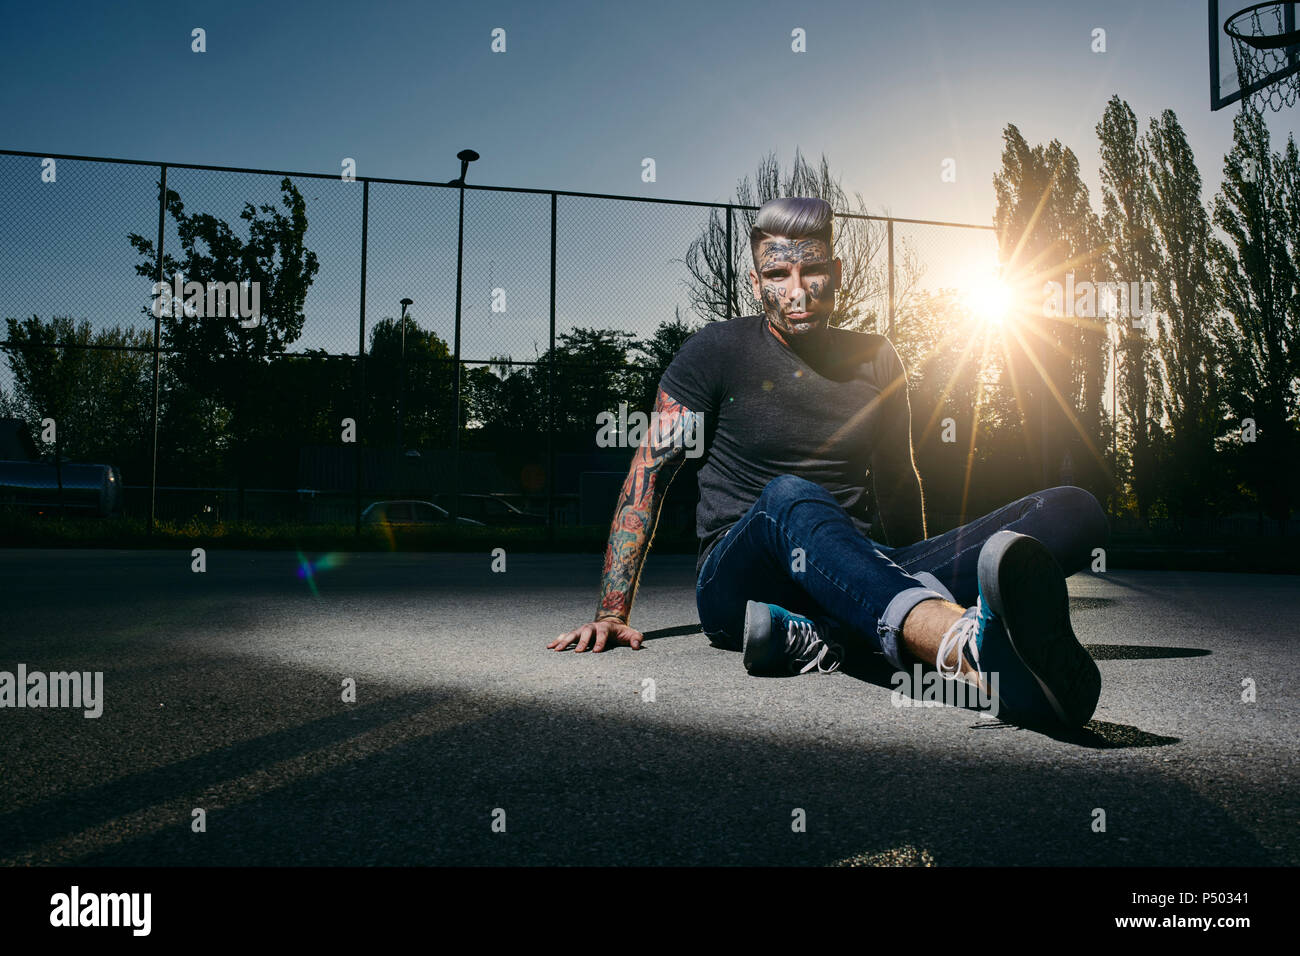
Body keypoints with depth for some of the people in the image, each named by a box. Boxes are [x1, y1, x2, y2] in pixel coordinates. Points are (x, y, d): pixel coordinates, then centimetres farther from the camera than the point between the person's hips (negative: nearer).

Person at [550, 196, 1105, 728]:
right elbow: (647, 475, 1)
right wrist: (612, 613, -5)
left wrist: (922, 578, 22)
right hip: (737, 583, -4)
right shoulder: (717, 352, 3)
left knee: (1075, 510, -15)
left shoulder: (875, 360, 15)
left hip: (861, 578, 5)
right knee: (789, 498, -39)